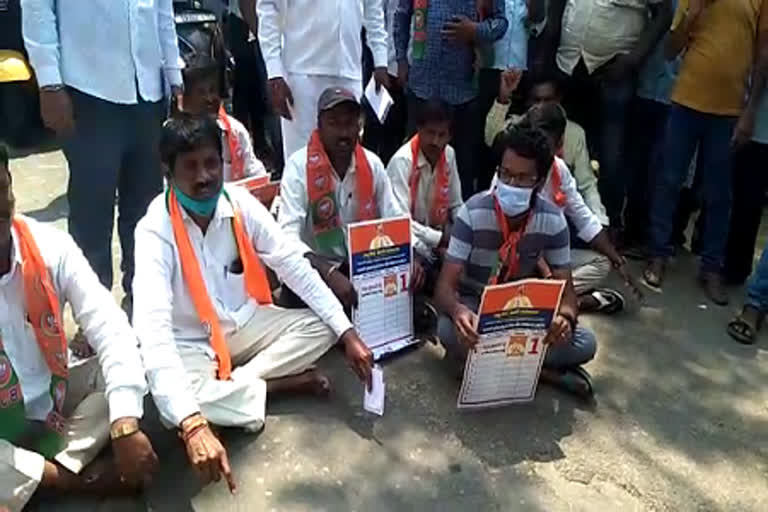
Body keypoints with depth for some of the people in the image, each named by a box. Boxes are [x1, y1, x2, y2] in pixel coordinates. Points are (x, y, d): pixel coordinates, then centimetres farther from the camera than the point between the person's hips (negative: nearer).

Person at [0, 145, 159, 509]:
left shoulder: (49, 246, -15)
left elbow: (110, 330, -20)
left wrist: (125, 425, -35)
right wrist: (59, 478, -26)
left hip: (54, 399, 5)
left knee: (138, 361, -16)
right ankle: (72, 480, -13)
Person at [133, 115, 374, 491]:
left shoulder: (241, 204, -13)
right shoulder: (155, 231, -27)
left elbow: (295, 267, -7)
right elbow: (152, 329, -37)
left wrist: (347, 332, -14)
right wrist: (193, 425, -49)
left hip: (245, 324, 4)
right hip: (190, 344, -4)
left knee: (321, 327, -12)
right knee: (174, 406, -34)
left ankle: (229, 386, -13)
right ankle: (275, 384, -10)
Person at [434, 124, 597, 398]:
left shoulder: (552, 220, -14)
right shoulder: (473, 213, -22)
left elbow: (566, 287, -9)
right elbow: (445, 285, -24)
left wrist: (566, 316, -35)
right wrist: (457, 310, -49)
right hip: (474, 304, -2)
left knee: (584, 344, -20)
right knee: (450, 332, -37)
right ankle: (541, 368, -20)